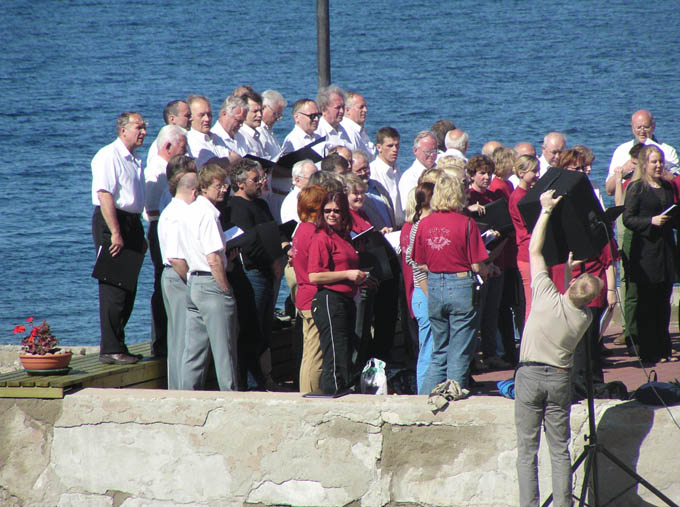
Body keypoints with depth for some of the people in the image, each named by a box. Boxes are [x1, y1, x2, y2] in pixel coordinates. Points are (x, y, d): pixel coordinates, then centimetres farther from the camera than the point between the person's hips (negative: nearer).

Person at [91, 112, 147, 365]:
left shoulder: (135, 160, 18)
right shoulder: (109, 156, -11)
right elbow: (104, 196, -19)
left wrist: (139, 235, 21)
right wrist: (115, 234, -24)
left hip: (132, 222, 9)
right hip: (111, 223, -9)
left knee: (128, 289, 10)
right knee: (114, 289, -9)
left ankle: (117, 346, 17)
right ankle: (111, 349, -8)